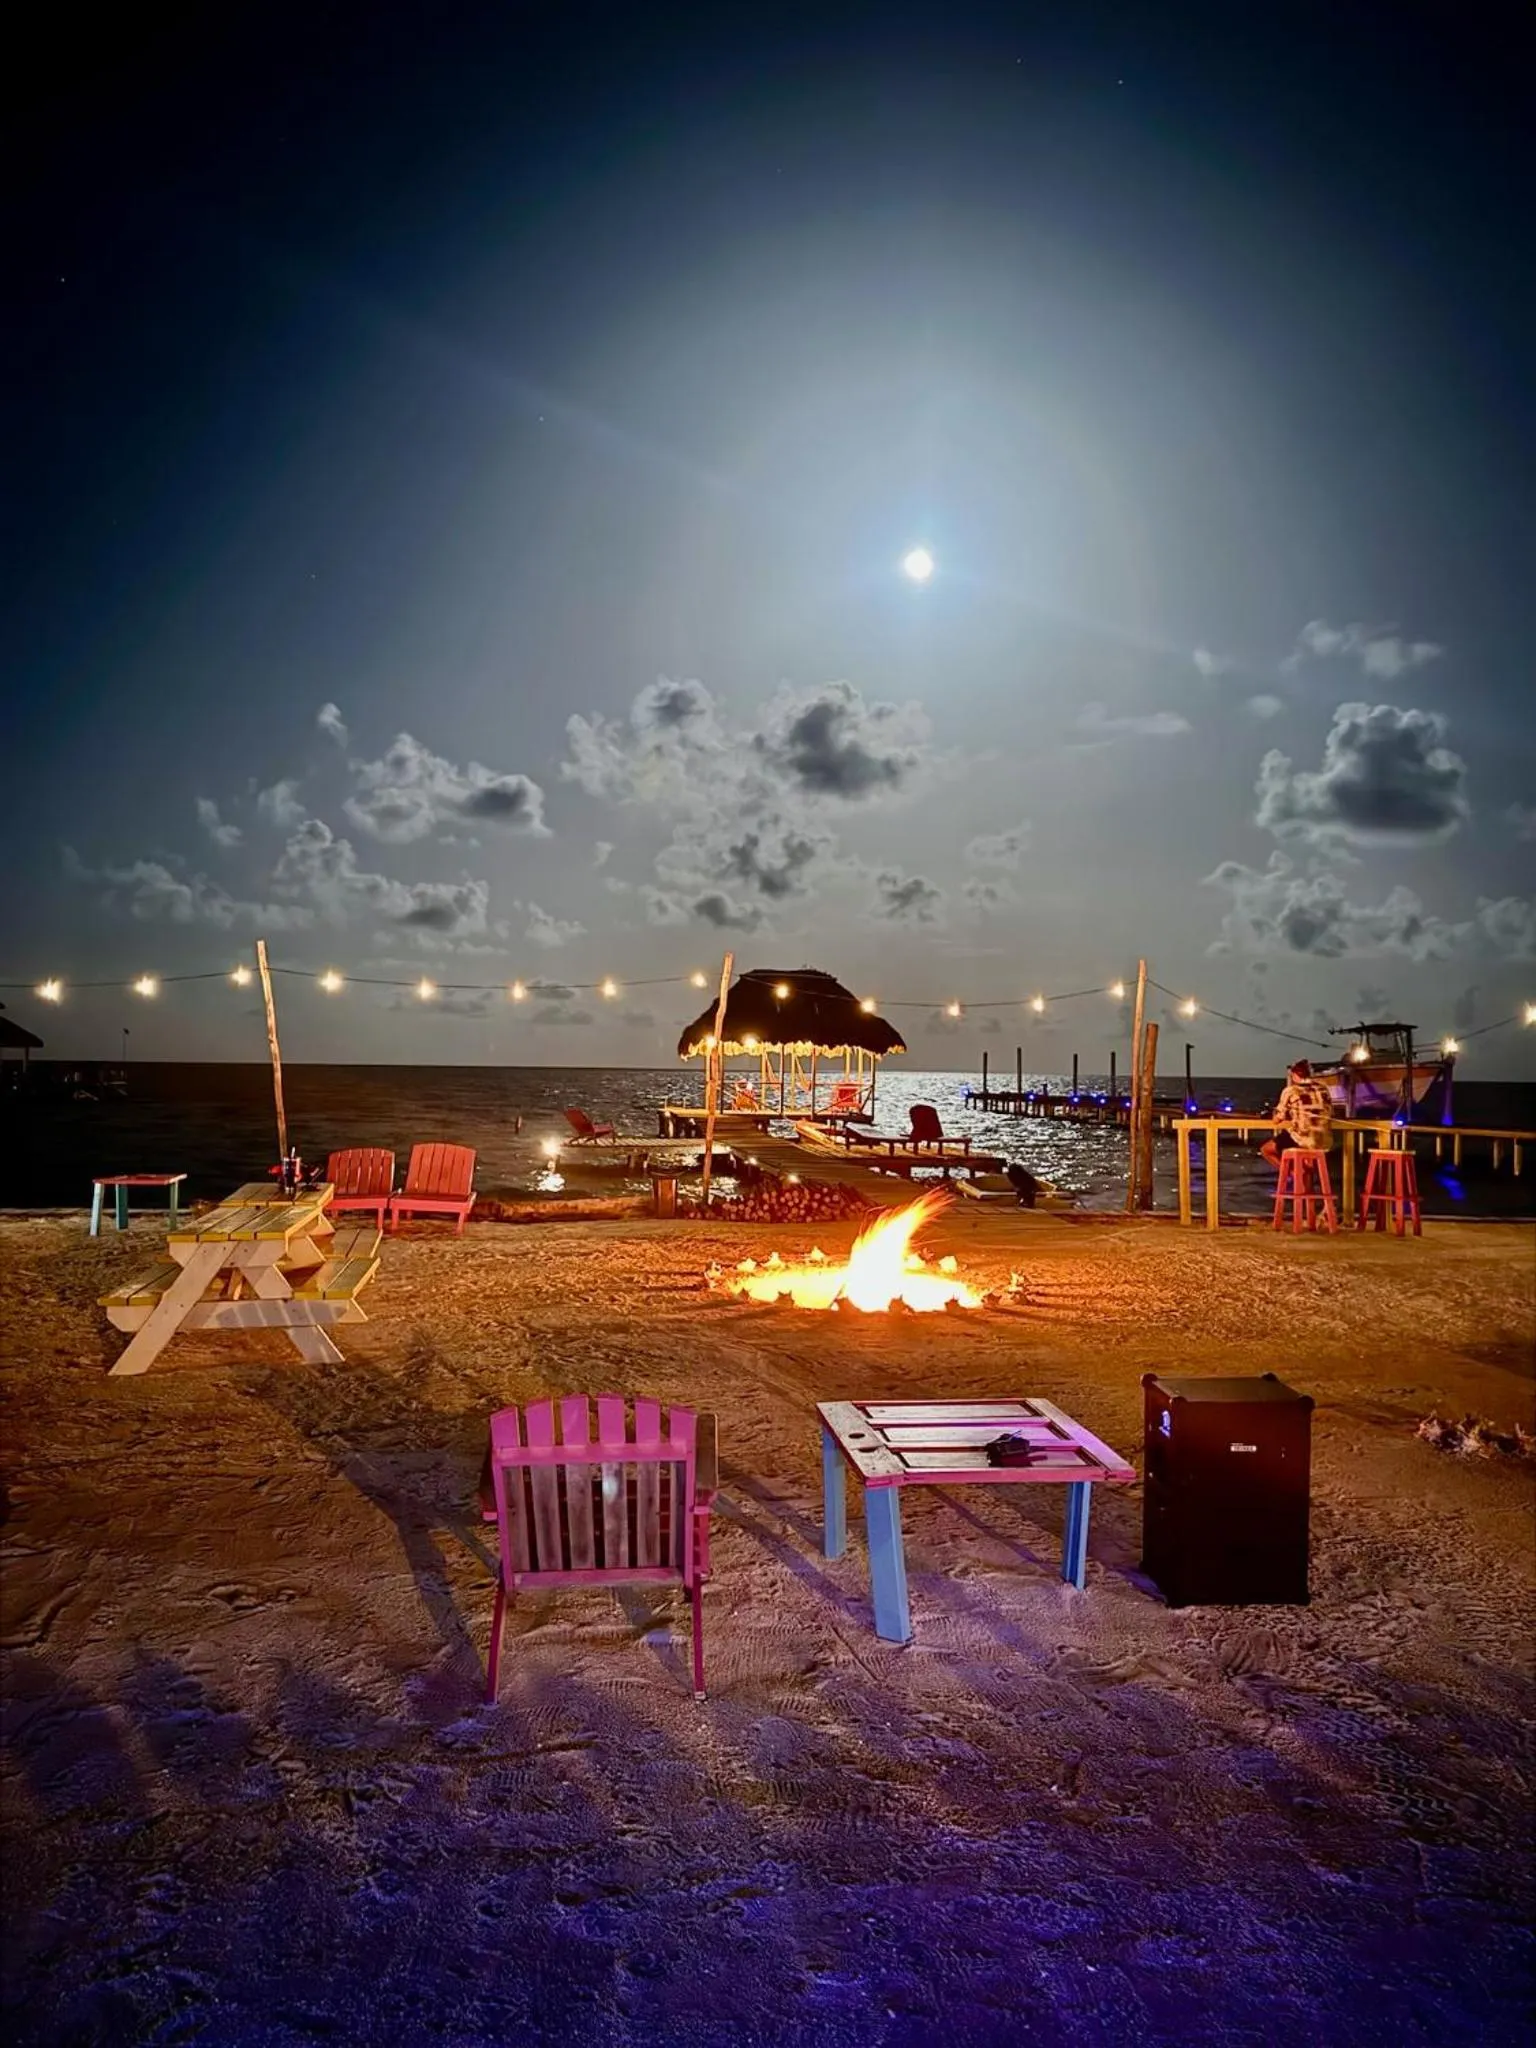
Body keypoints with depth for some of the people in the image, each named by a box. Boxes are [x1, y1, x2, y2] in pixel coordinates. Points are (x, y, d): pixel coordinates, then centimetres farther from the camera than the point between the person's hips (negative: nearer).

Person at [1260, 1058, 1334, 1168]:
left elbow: (1277, 1120, 2)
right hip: (1325, 1142, 6)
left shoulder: (1290, 1091, -4)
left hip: (1303, 1140, -6)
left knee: (1265, 1149, 16)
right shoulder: (1323, 1088, 11)